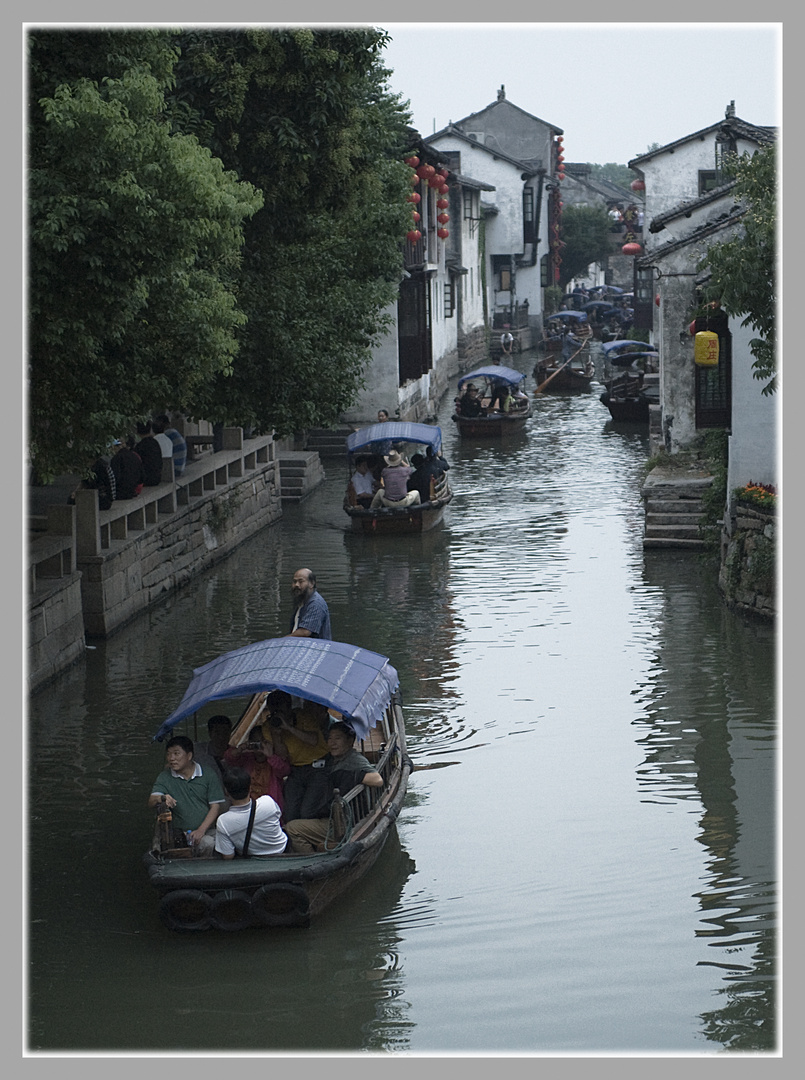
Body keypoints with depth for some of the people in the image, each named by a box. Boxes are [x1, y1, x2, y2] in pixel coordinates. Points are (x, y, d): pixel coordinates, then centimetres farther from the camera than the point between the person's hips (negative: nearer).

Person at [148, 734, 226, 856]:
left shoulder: (208, 774, 7)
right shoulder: (165, 777, 10)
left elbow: (216, 806, 2)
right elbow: (151, 801, -5)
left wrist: (201, 830, -13)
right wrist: (162, 798, -31)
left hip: (210, 829, 1)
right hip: (184, 834, -1)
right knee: (207, 844, -34)